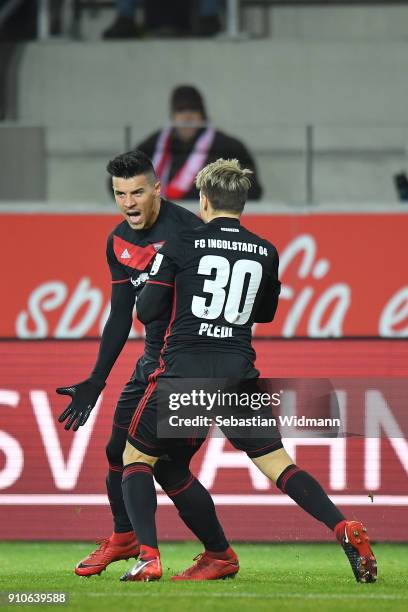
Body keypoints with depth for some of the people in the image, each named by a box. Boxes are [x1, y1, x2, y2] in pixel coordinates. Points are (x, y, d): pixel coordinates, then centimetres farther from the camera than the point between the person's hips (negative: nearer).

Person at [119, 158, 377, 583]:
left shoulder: (181, 246, -3)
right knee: (276, 462, 9)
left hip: (183, 369, -3)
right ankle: (345, 531, -9)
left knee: (136, 457, 13)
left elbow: (146, 312, -1)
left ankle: (148, 556, -4)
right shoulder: (265, 253, 8)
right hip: (238, 373, 3)